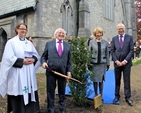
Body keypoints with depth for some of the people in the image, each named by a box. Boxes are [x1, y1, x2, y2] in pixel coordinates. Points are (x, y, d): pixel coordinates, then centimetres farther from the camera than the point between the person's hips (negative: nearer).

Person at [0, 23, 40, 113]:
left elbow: (37, 55, 13)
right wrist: (22, 61, -18)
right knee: (18, 98, -1)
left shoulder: (29, 43, 15)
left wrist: (33, 59, -8)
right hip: (17, 75, -5)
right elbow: (9, 58, -11)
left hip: (29, 74, 5)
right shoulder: (11, 42, 0)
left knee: (29, 94, 6)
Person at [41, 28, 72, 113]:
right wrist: (43, 62, -12)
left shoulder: (68, 46, 10)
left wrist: (69, 71, 0)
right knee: (50, 92, 8)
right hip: (51, 71, -1)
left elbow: (69, 60, 9)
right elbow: (43, 56, 8)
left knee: (62, 92, 13)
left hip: (63, 71, 2)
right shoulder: (49, 44, 6)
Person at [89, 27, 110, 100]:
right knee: (95, 80, 8)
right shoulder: (91, 42, -1)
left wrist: (108, 63, 6)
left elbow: (107, 54, 7)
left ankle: (101, 95, 20)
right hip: (94, 63, 0)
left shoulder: (105, 42, 3)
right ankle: (96, 94, 26)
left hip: (102, 64, 1)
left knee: (101, 80, 6)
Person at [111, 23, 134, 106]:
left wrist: (125, 61, -12)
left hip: (126, 63, -1)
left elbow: (131, 50, -3)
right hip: (117, 62, 1)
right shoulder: (114, 38, 6)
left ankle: (127, 97, 15)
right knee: (117, 81, 8)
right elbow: (112, 51, 4)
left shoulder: (129, 37, 1)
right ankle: (117, 96, 19)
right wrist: (116, 61, -8)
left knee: (127, 81, 4)